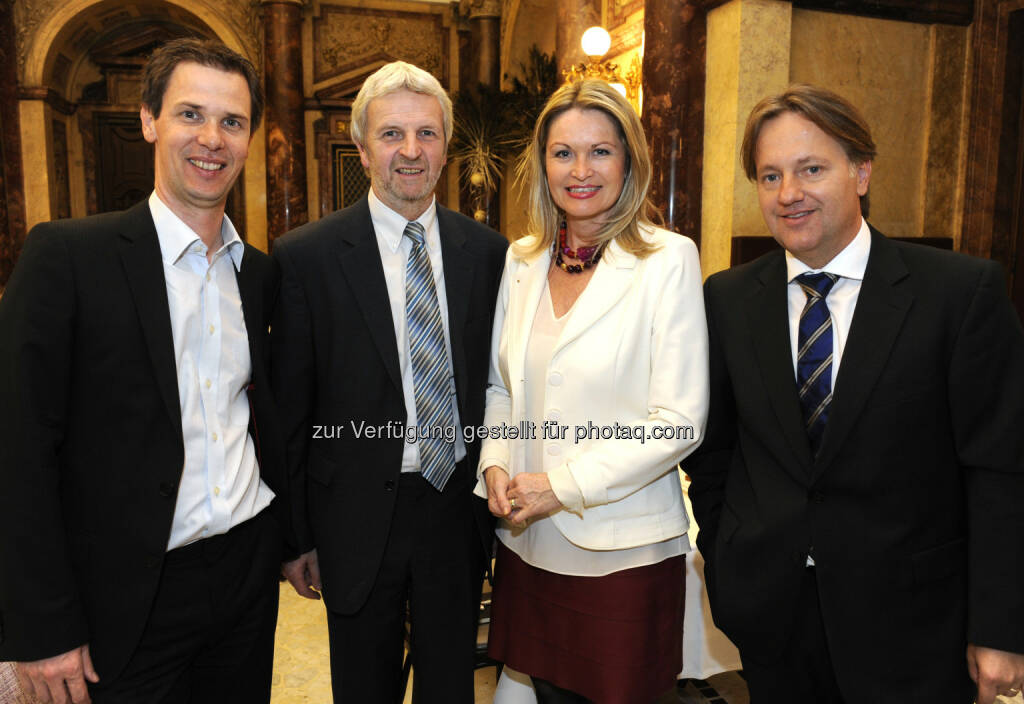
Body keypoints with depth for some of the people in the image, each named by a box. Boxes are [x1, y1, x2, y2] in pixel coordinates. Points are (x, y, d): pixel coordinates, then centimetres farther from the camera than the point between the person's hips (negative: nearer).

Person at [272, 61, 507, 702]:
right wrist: (295, 535, -2)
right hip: (359, 519, -2)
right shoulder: (305, 256, -8)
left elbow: (496, 382, 5)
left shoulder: (488, 251, 0)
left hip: (460, 508, 3)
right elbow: (290, 407, -5)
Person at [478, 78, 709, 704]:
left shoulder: (668, 259, -10)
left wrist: (562, 485, -16)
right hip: (528, 540, 4)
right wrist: (496, 464, -4)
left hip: (624, 550, -4)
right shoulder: (521, 260, 5)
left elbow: (681, 421, -14)